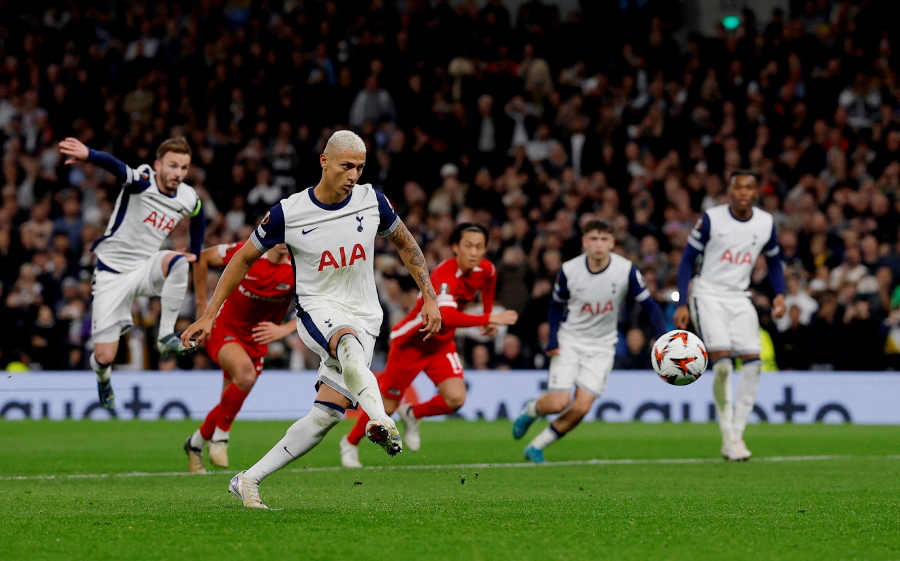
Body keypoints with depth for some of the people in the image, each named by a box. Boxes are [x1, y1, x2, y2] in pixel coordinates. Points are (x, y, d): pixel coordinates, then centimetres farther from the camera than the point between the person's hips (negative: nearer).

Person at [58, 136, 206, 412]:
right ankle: (103, 380, 34)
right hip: (112, 273, -3)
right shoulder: (141, 181, -17)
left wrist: (195, 253, 22)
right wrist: (89, 154, -60)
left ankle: (166, 337, -25)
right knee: (104, 357, -5)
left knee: (178, 262, -34)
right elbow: (116, 167, -41)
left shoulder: (189, 199, -2)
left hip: (146, 268, 3)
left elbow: (198, 218, 26)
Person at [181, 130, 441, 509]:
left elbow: (405, 243, 15)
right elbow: (244, 258, 4)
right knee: (350, 342, -40)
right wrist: (209, 316, 3)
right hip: (317, 309, -3)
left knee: (328, 414, -10)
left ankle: (249, 480, 0)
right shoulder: (288, 214, -9)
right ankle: (380, 422, -63)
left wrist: (430, 298, 10)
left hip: (363, 318, 3)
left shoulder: (371, 200, -2)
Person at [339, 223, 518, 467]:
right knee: (386, 406, 4)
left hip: (441, 344, 6)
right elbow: (448, 317, -49)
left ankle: (412, 415, 15)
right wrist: (489, 319, -48)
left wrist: (488, 316, 12)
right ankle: (350, 443, 31)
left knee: (455, 399, -16)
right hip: (411, 343, -6)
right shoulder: (443, 276, -34)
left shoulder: (486, 270, -10)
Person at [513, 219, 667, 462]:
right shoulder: (569, 270, -13)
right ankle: (531, 410, 23)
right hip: (569, 341, -1)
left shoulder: (626, 270, -15)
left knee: (581, 407, -12)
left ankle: (536, 447, 7)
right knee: (559, 403, -14)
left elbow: (649, 305, -6)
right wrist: (552, 339, -10)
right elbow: (556, 305, 4)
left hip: (602, 347, 1)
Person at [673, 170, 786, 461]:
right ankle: (728, 436, -14)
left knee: (753, 360, -10)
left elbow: (773, 262, 17)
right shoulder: (711, 219, -9)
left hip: (739, 298, 4)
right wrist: (682, 304, -8)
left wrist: (780, 295, 0)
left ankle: (737, 433, 0)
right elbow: (687, 260, -2)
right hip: (707, 295, -4)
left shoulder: (766, 223, 3)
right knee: (722, 360, -20)